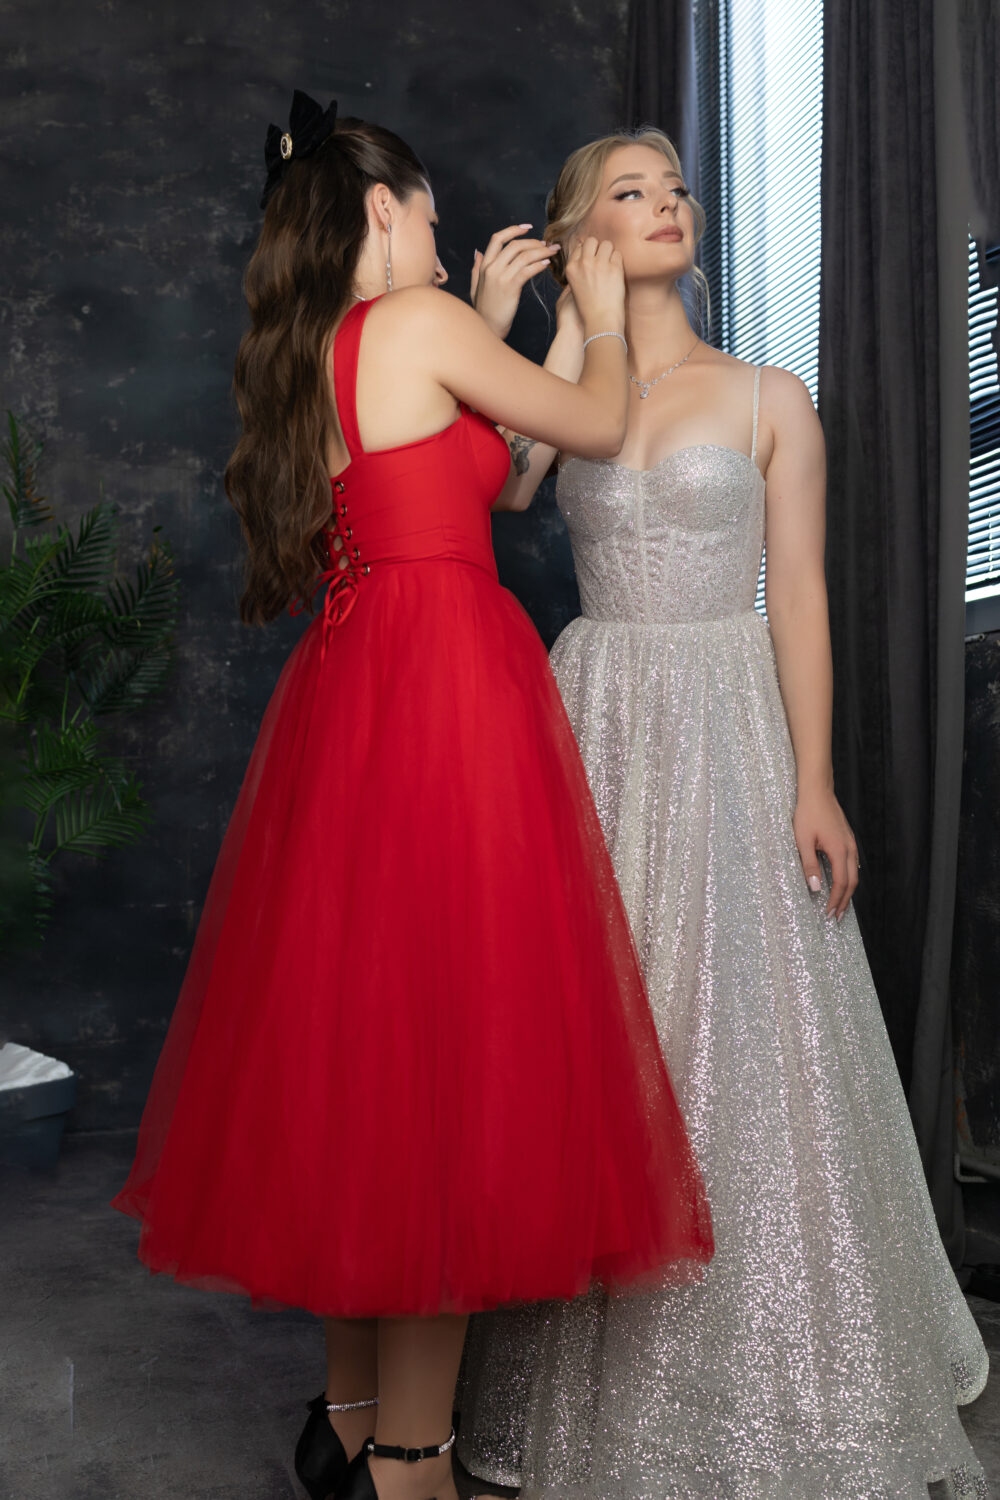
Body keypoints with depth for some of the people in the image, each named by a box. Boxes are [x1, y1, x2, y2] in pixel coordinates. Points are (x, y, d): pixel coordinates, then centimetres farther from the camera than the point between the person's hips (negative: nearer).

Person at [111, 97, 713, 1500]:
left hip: (344, 698, 8)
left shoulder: (304, 356, 18)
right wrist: (600, 317, 22)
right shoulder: (419, 323, -4)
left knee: (356, 1032, 12)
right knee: (449, 1035, -3)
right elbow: (600, 428, 4)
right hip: (452, 687, -8)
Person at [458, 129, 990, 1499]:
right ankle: (603, 1384, 24)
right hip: (596, 719, 2)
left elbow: (799, 595, -1)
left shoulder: (770, 397, 5)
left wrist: (815, 785, -9)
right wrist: (571, 319, -6)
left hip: (730, 721, -1)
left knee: (742, 1028, 1)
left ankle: (764, 1377, 22)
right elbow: (495, 488, -12)